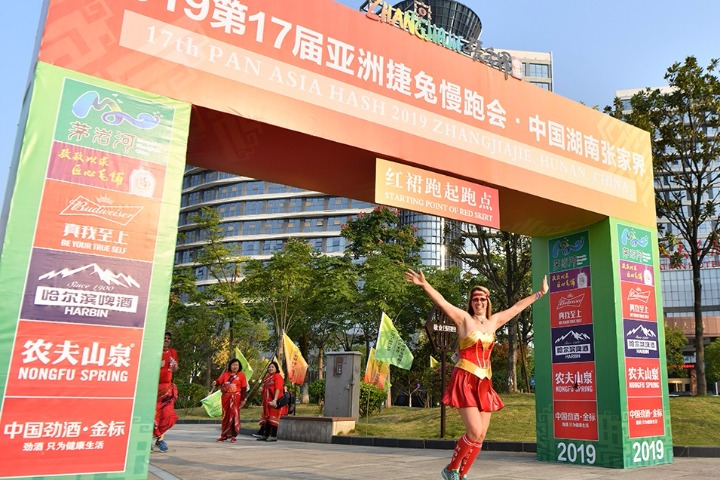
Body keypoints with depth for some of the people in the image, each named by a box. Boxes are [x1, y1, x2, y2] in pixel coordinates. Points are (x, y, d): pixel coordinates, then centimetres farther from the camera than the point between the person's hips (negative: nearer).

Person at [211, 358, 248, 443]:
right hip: (226, 397, 3)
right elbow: (219, 381, -9)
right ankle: (224, 435, 18)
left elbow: (244, 388, -1)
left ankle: (233, 436, 0)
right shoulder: (225, 374, 7)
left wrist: (243, 399, -6)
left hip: (235, 398, -3)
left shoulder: (241, 375, 1)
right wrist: (215, 382, -33)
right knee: (225, 416, 9)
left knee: (234, 416, -4)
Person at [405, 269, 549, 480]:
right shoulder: (464, 318, -1)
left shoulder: (494, 321, 14)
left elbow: (517, 307, 23)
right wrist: (424, 284, -25)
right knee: (475, 432, -14)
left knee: (480, 435, 4)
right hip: (465, 380, -6)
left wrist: (540, 293, 28)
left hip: (484, 383, 6)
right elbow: (441, 301, -12)